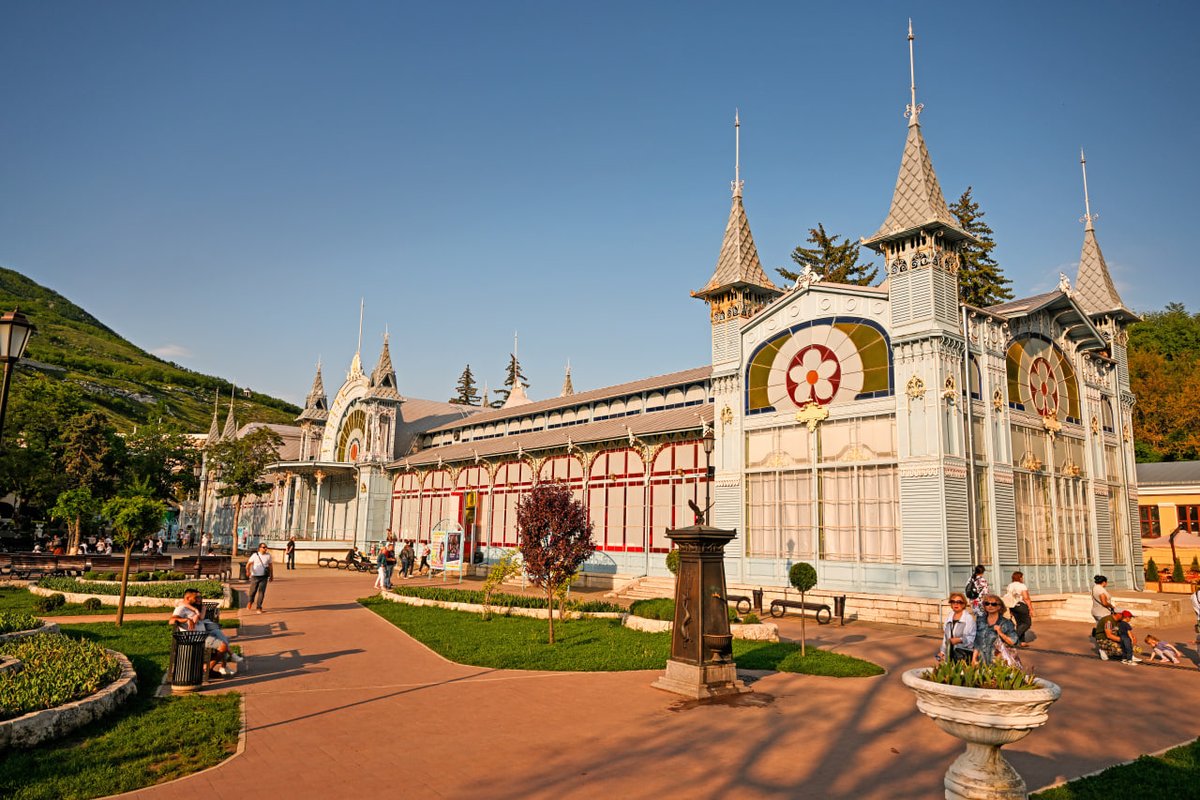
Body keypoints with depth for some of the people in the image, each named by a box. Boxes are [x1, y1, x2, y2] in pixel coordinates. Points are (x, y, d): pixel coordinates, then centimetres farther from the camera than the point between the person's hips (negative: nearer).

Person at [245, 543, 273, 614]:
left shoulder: (268, 555, 4)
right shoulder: (255, 555, -3)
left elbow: (270, 565, 13)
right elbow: (248, 564, -6)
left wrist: (272, 575, 17)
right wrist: (248, 570, -26)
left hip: (264, 577, 1)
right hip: (255, 576, -1)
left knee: (261, 592, -6)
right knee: (253, 591, 11)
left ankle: (259, 608, 0)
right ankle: (250, 602, 42)